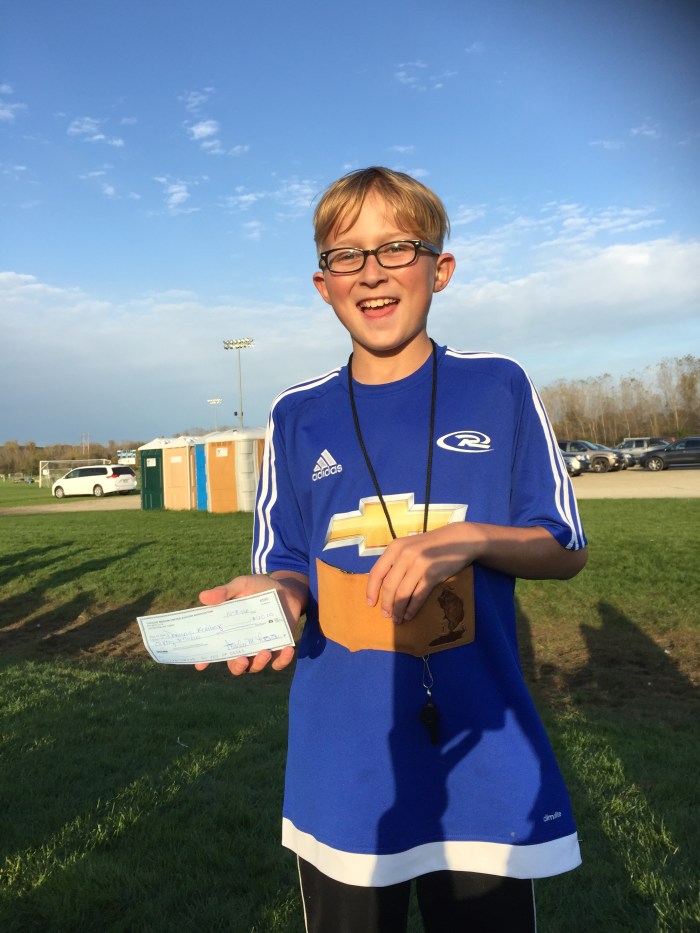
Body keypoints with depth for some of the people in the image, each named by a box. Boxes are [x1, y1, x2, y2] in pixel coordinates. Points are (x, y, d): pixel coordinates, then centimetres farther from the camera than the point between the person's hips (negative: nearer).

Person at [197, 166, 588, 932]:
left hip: (483, 755, -1)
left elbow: (565, 550, 0)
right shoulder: (297, 416, 1)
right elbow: (288, 569, 5)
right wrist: (273, 597, -18)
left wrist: (469, 538, -18)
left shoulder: (499, 389, -3)